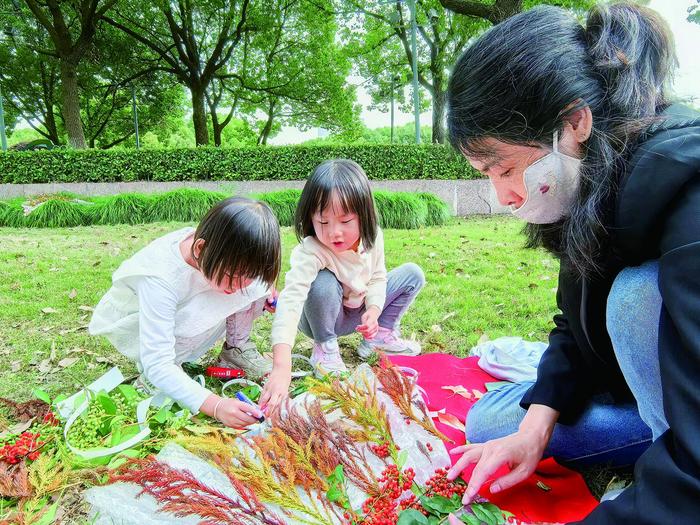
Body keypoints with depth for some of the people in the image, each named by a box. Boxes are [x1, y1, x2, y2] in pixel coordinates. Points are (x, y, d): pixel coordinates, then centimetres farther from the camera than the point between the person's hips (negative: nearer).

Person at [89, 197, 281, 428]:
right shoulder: (161, 279, -42)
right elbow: (157, 364, -42)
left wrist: (264, 286, -19)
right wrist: (215, 405, -53)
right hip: (133, 324, -4)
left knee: (257, 285, -18)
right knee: (194, 320, -38)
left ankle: (236, 348, -1)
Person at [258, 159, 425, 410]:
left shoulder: (372, 237, -20)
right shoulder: (310, 252, -38)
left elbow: (377, 277, -4)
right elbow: (290, 300, -50)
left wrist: (374, 310, -25)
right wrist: (281, 367, -61)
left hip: (360, 311, 5)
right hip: (323, 318, -5)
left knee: (413, 274, -1)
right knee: (323, 283, -38)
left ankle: (381, 334, 8)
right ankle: (325, 348, -11)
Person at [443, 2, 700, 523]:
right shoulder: (590, 196, -8)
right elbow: (578, 325, 2)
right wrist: (537, 425, -10)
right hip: (653, 384, 7)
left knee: (638, 295, -33)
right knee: (487, 423, 1)